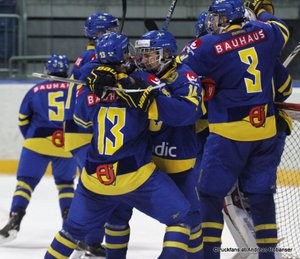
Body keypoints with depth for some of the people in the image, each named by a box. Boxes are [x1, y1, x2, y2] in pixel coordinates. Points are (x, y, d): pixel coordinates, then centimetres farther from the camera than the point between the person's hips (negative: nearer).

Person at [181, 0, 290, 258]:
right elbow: (282, 30, 26)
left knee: (211, 193, 3)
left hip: (229, 133, -5)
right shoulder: (262, 33, 3)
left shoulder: (210, 47, -12)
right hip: (265, 130, 5)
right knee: (261, 193, 11)